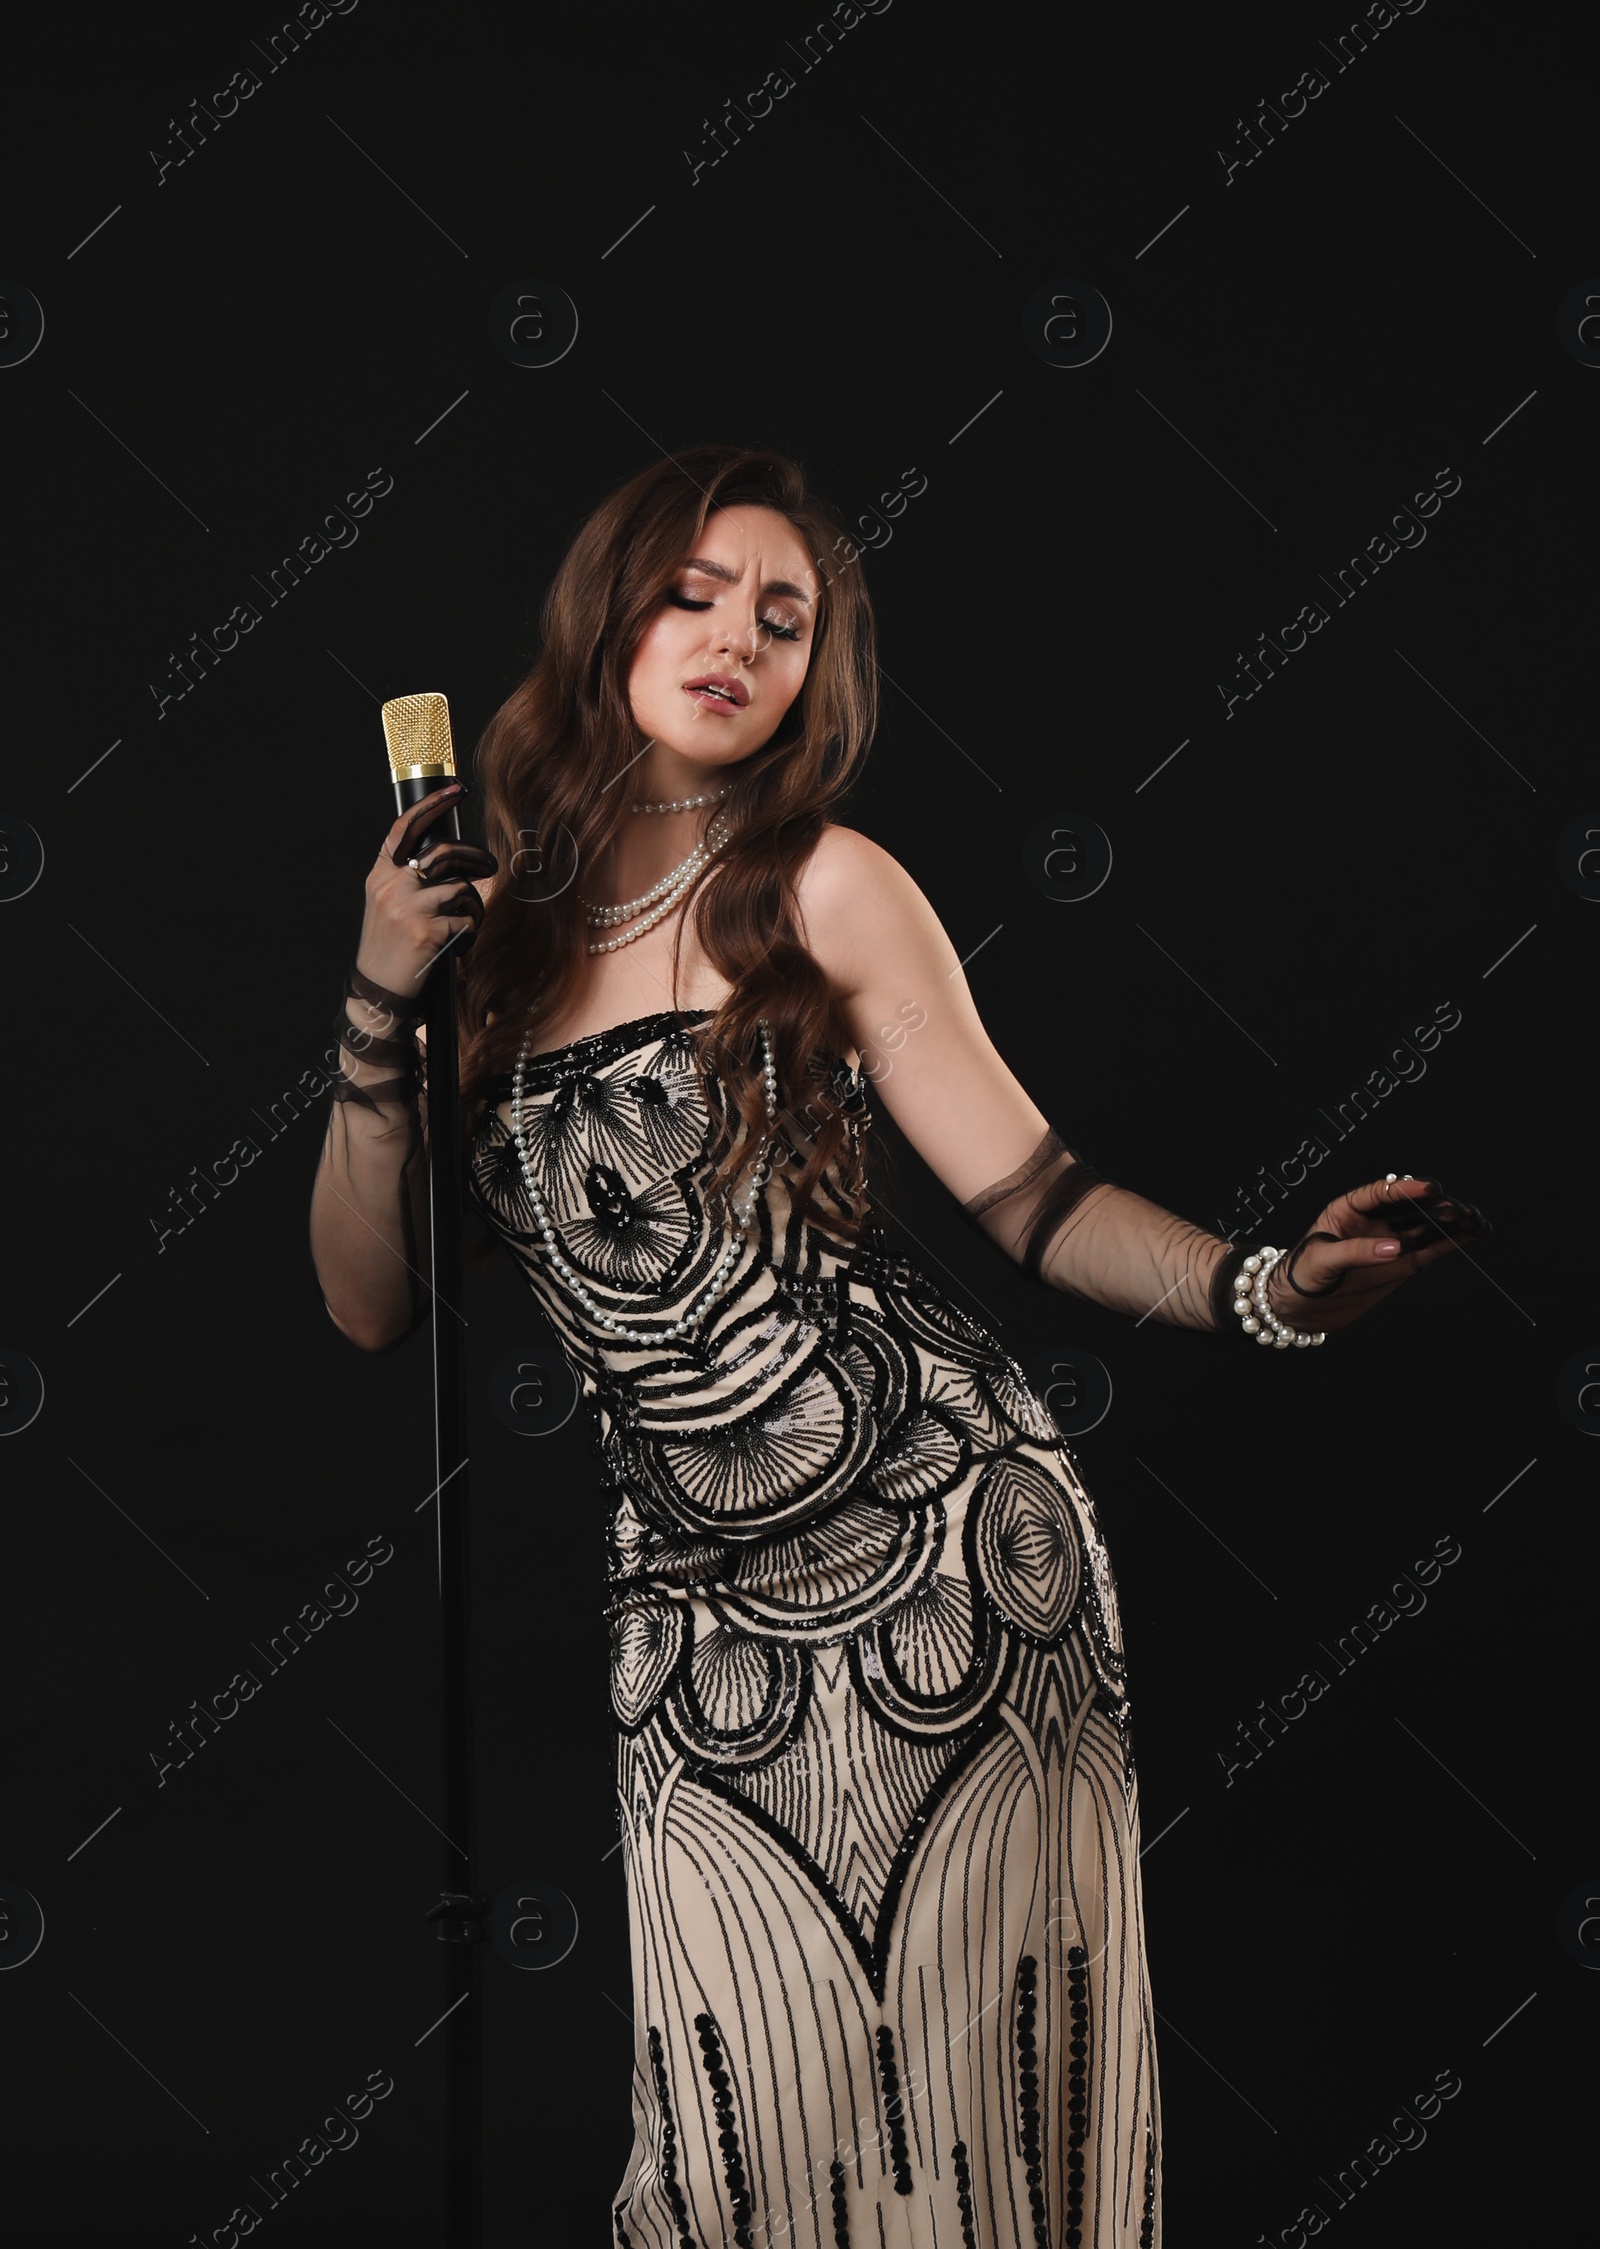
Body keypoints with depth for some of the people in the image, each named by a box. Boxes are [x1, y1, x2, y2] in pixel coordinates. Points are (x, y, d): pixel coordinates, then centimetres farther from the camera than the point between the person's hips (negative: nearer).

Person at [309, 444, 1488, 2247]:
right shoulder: (497, 919, 9)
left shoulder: (823, 888, 0)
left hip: (935, 1535, -2)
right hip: (690, 1607, 2)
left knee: (972, 2064, 1)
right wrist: (381, 1009, -2)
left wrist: (1263, 1291, -18)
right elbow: (373, 1307, 8)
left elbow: (1031, 1194, -1)